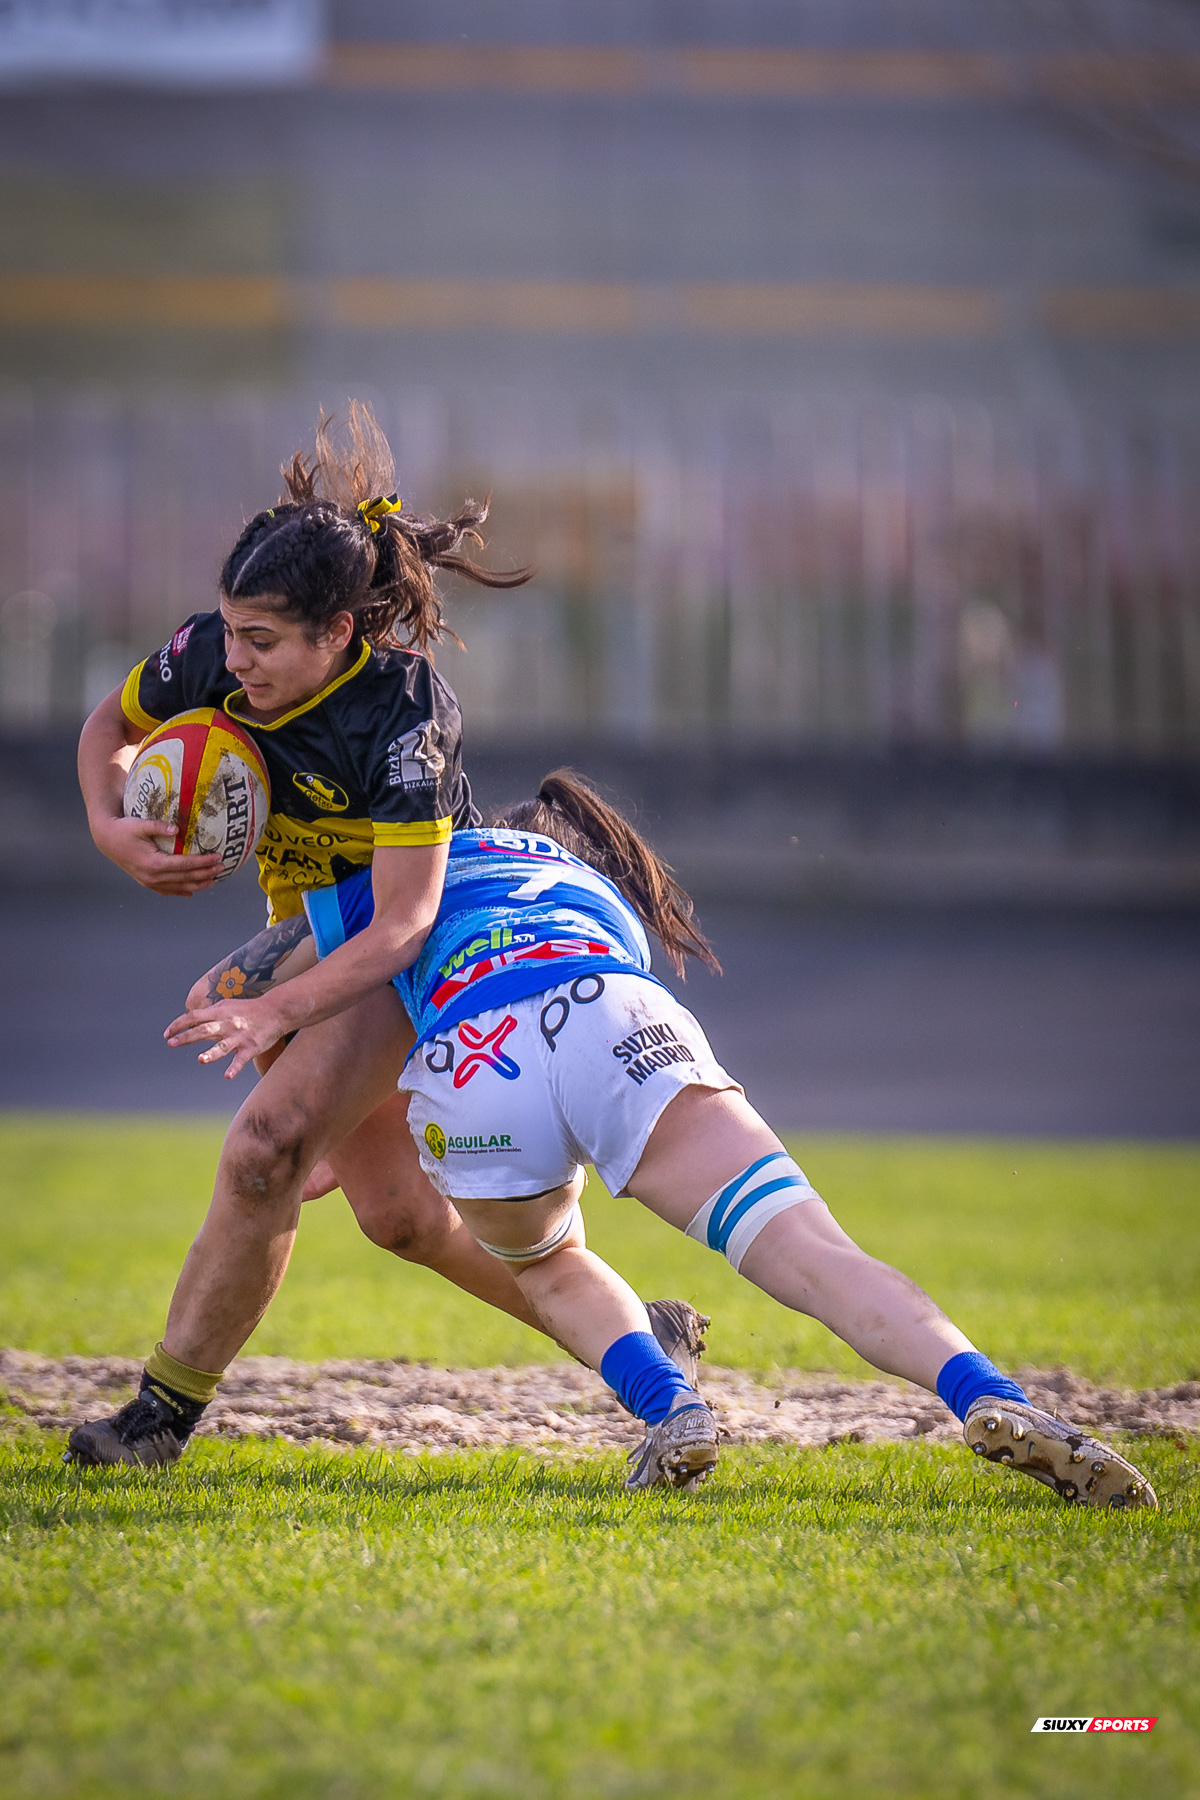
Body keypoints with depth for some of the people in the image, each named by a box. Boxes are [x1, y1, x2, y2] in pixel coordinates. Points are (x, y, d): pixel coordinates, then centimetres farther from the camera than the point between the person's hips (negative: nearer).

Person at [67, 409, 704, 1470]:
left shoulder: (403, 715, -32)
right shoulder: (212, 654, -16)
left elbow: (403, 923, -35)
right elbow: (113, 725, 5)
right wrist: (112, 829, -15)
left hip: (414, 950, -7)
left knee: (266, 1152, -22)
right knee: (394, 1208, 6)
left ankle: (167, 1409, -12)